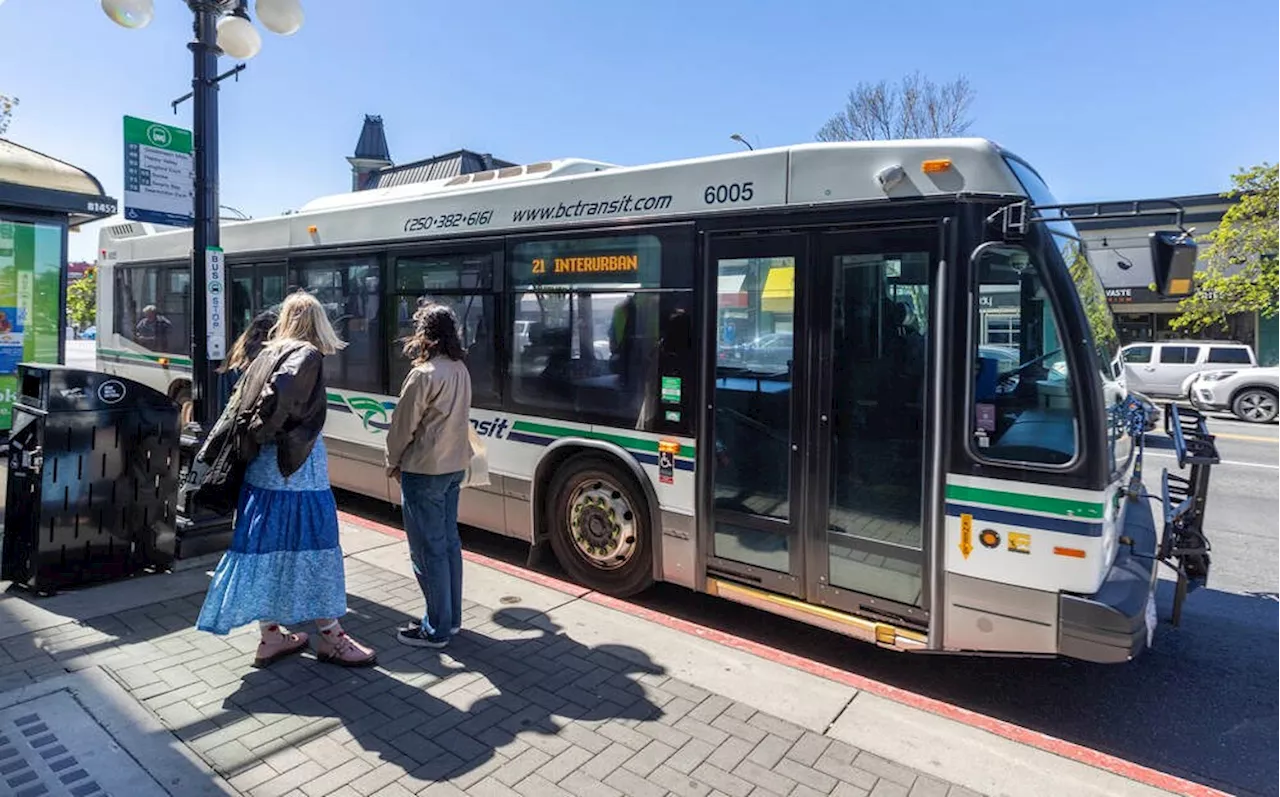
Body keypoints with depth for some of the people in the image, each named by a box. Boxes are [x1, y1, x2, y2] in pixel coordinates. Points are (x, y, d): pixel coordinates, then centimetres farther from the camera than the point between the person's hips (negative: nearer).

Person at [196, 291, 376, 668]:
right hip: (297, 472, -7)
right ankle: (331, 637, 15)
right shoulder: (307, 356, -11)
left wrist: (252, 437, 9)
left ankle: (271, 635, 25)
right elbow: (280, 390, -26)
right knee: (313, 550, 3)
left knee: (269, 549, 13)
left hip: (262, 471, 7)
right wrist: (260, 433, -12)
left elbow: (243, 401, 7)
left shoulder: (268, 353, 9)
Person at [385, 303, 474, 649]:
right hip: (454, 466, 8)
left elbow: (403, 424, -12)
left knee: (428, 549, 0)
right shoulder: (461, 370, 6)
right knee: (448, 541, 15)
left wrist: (392, 463, 4)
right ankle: (451, 617, 25)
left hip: (424, 471, -8)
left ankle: (436, 629, 8)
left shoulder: (424, 374, -19)